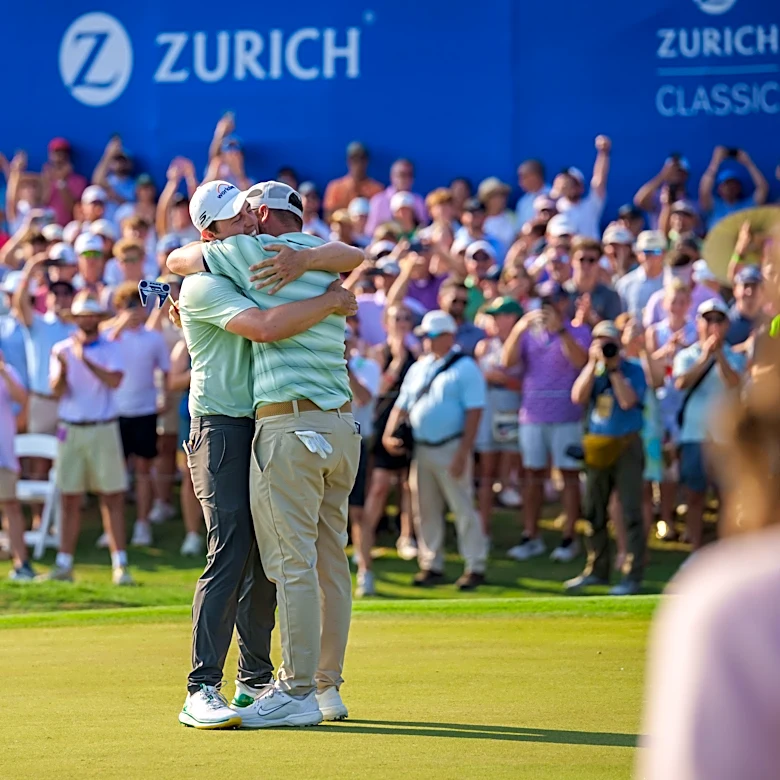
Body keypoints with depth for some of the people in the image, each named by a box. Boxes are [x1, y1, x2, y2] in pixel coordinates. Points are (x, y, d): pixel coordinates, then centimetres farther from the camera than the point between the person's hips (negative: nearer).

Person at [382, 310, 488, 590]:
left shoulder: (465, 368, -5)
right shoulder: (418, 369, 16)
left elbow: (474, 412, -10)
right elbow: (402, 406, 17)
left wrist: (463, 453, -17)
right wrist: (389, 435, -1)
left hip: (451, 449, -7)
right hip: (421, 449, 7)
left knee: (463, 508, -6)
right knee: (425, 510, 9)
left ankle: (475, 567, 0)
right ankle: (431, 565, 17)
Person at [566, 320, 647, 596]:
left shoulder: (633, 371, -2)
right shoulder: (591, 371, 11)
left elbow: (628, 401, -18)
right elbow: (578, 397, -5)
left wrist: (614, 368, -14)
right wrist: (594, 364, -8)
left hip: (626, 446, -5)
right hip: (597, 446, 5)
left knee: (630, 511, -7)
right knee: (593, 511, 10)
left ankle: (632, 575, -5)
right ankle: (596, 570, 22)